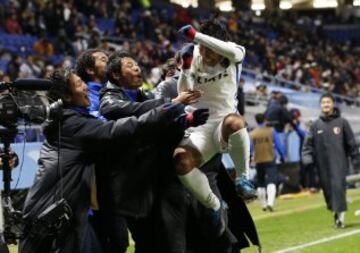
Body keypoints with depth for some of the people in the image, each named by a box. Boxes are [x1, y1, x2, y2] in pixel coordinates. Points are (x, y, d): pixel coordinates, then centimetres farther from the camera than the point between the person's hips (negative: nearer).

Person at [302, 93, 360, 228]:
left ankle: (340, 214, -14)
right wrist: (307, 158, -7)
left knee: (338, 186, -15)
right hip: (323, 164, 3)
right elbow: (308, 145, 9)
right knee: (327, 189, 5)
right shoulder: (315, 125, 8)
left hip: (339, 162, -3)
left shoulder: (341, 122, 3)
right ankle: (335, 212, 21)